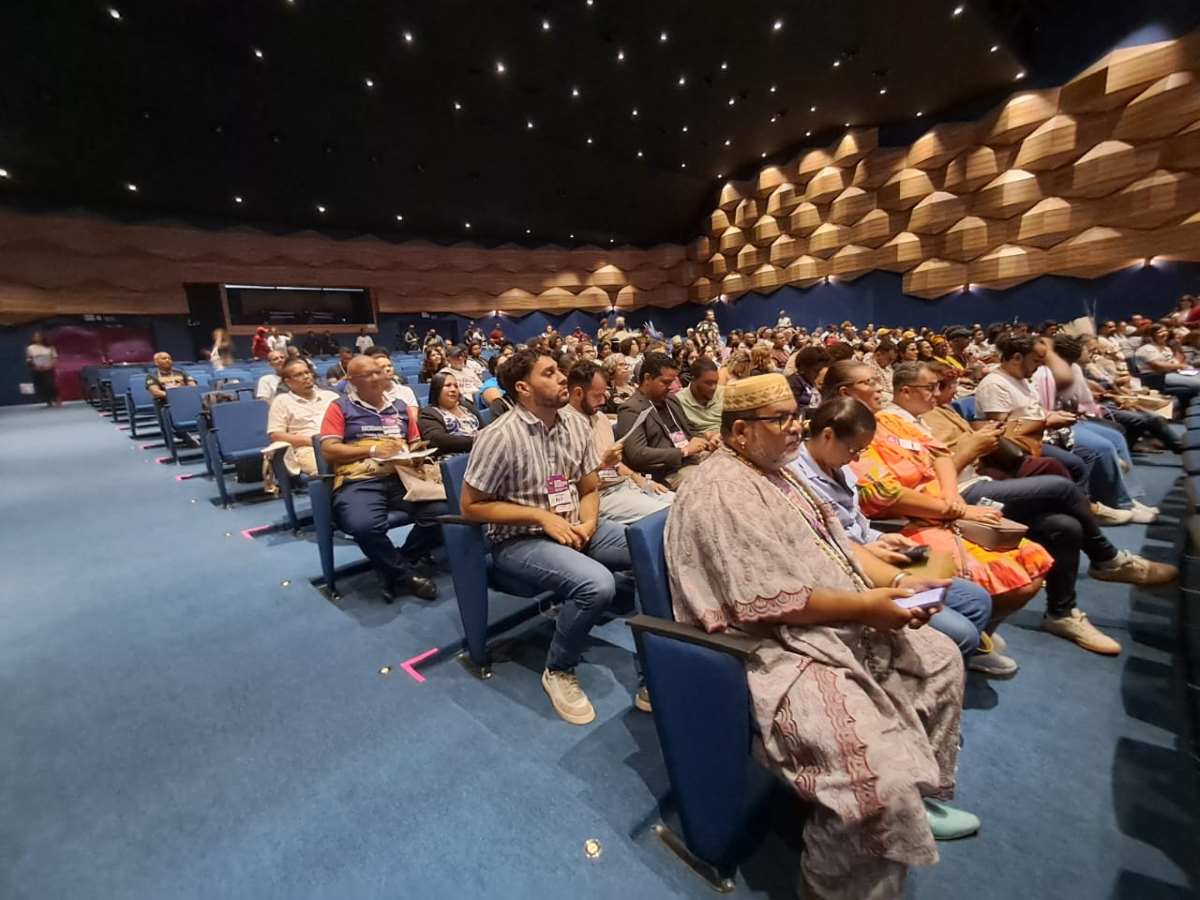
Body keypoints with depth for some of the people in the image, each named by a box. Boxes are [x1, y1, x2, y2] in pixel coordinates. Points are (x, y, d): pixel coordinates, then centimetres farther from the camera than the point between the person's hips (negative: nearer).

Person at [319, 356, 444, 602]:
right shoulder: (340, 407, 8)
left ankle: (396, 569, 1)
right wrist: (373, 450, -10)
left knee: (441, 511, -22)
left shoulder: (399, 406, 21)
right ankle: (404, 574, -7)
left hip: (400, 477, 4)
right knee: (364, 526, -36)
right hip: (358, 482, -3)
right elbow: (328, 450, -2)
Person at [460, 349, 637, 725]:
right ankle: (558, 672, -1)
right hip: (519, 540, -6)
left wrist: (587, 524, -12)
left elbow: (589, 489, 9)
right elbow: (471, 506, -12)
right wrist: (541, 515, -18)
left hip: (574, 529, 6)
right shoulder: (499, 437, -17)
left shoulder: (577, 426, 1)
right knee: (596, 583, -30)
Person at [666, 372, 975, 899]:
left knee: (940, 658, 19)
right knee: (880, 774, -25)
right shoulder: (720, 494, -21)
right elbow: (764, 600, -26)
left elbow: (836, 543, 15)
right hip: (777, 647, -11)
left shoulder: (776, 473, 12)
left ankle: (921, 794, 35)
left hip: (841, 627, 11)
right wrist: (865, 605, -19)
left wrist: (896, 579, -1)